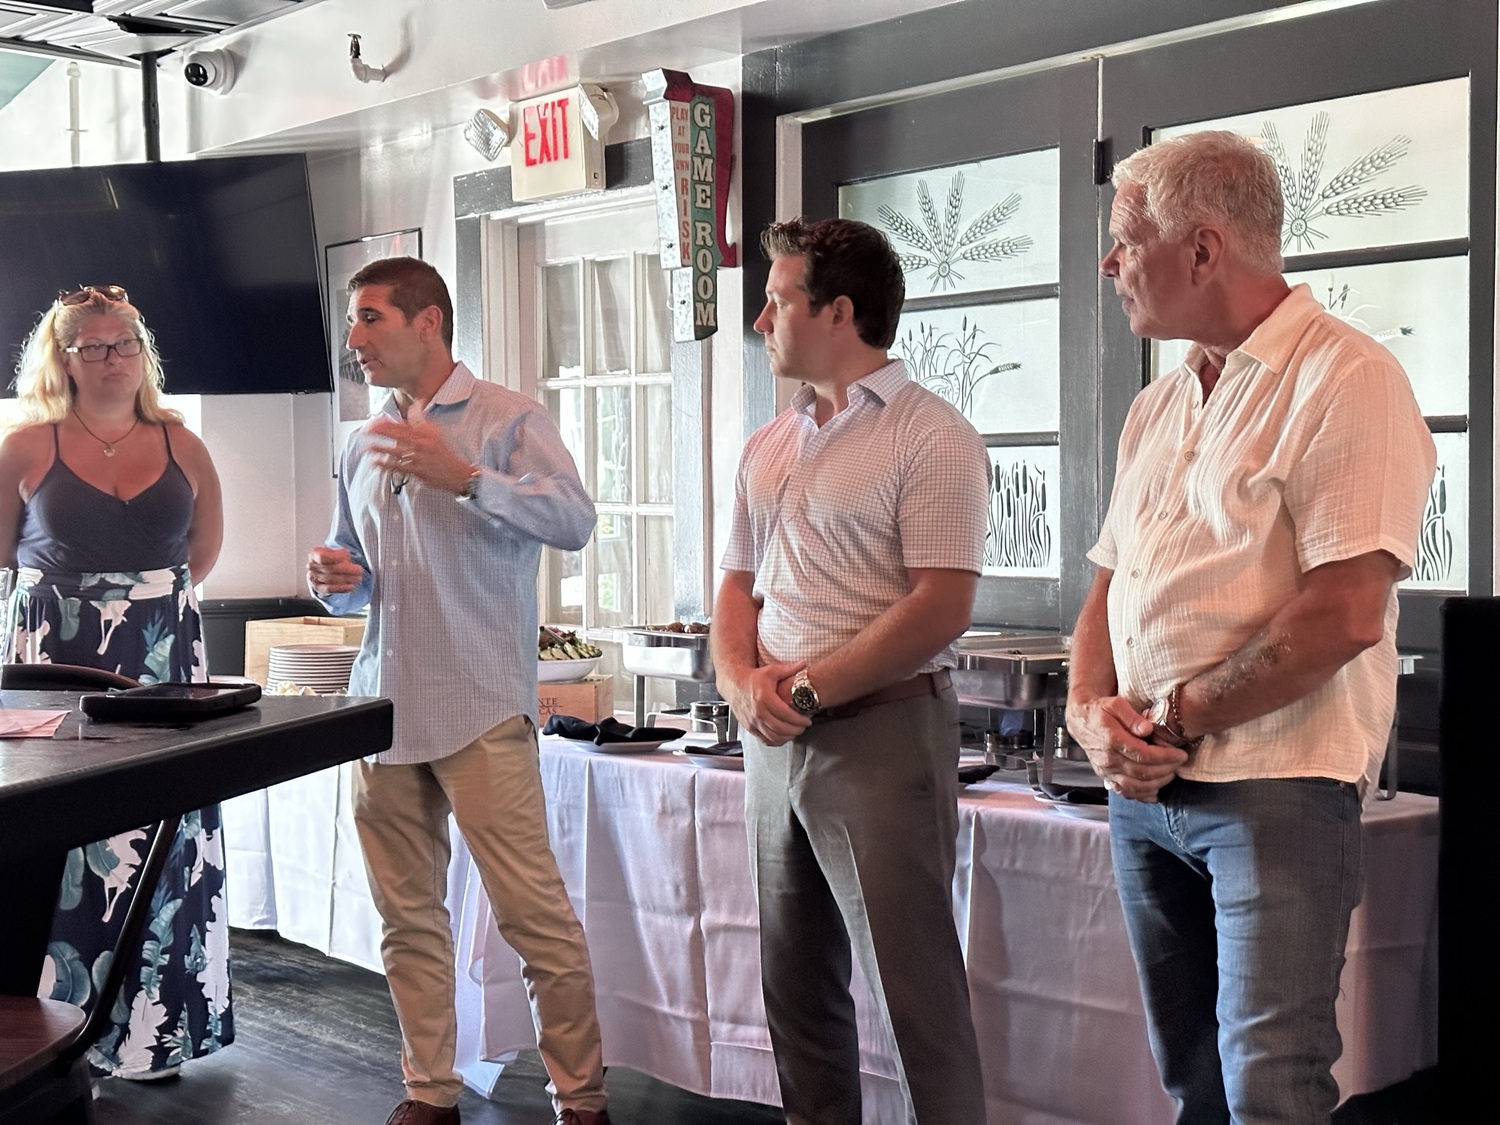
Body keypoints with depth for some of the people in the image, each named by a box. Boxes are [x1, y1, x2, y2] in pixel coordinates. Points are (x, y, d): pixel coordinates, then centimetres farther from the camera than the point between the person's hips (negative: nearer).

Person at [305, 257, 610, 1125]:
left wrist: (464, 476, -22)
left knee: (533, 908, -8)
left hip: (480, 709, -6)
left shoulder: (507, 418, -1)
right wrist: (338, 581, 3)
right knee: (408, 915, 9)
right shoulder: (364, 446, 18)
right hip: (385, 706, 6)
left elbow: (575, 521, -14)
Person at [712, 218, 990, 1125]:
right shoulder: (768, 447, 14)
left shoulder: (930, 437, -9)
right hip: (776, 740, 8)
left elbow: (940, 608, -17)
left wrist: (806, 690, -16)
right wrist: (744, 683, -4)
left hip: (883, 731, -7)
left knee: (915, 985, -4)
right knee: (797, 981, 13)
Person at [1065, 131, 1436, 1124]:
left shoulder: (1345, 378, -10)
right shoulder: (1159, 407, 16)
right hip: (1143, 791, 8)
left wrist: (1174, 719, -13)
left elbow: (1344, 613, -19)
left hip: (1275, 790, -8)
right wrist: (1093, 710, -2)